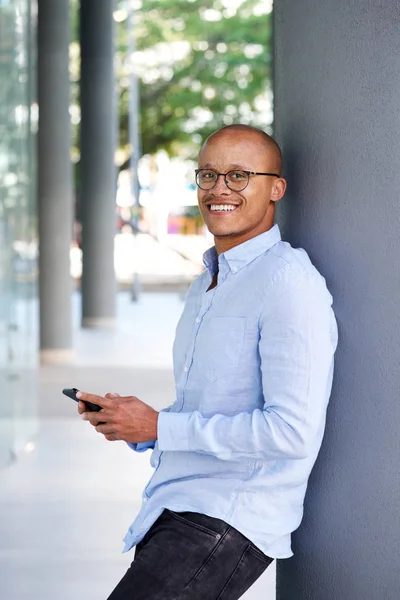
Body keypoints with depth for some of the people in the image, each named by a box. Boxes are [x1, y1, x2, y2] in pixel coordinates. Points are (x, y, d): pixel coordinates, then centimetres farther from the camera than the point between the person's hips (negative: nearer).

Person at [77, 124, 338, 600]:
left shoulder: (289, 283, -13)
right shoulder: (205, 285, 17)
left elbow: (293, 431, -22)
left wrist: (160, 427, -15)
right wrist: (133, 424, 5)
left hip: (229, 523, -9)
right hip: (173, 513, 9)